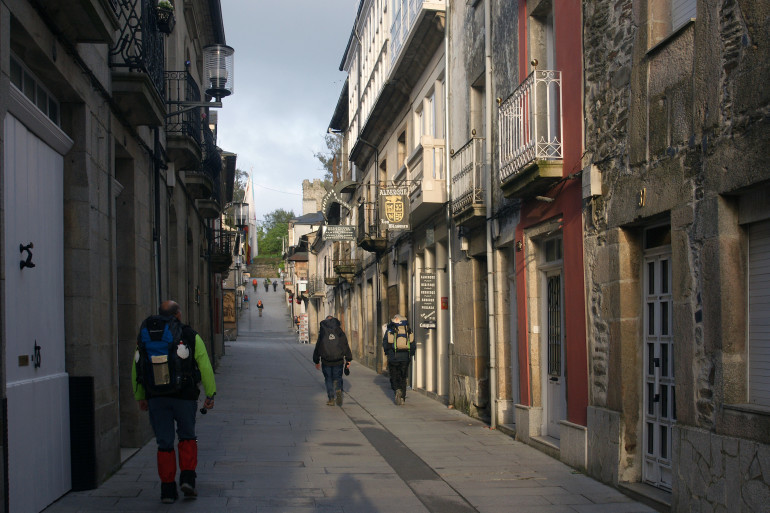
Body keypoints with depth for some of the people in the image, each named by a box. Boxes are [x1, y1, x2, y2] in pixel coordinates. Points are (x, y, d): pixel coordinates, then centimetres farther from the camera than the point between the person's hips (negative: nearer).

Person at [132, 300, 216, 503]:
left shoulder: (146, 337, 8)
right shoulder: (190, 336, 0)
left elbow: (136, 368, 10)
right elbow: (205, 367, -4)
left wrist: (140, 397, 18)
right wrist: (210, 395, 1)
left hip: (156, 398, 2)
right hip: (184, 396, -2)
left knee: (164, 443, 8)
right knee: (187, 437, 17)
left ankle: (167, 489, 7)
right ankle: (187, 478, 2)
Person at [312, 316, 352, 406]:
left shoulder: (322, 334, -1)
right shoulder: (340, 333, 2)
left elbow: (318, 348, 3)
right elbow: (346, 347, 2)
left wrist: (316, 361, 13)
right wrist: (348, 360, 7)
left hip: (326, 361, -1)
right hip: (338, 361, 1)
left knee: (328, 379, 11)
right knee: (337, 378, 13)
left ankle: (331, 399, 7)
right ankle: (338, 390, -16)